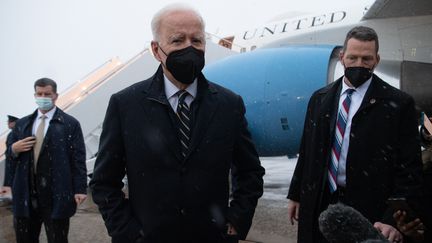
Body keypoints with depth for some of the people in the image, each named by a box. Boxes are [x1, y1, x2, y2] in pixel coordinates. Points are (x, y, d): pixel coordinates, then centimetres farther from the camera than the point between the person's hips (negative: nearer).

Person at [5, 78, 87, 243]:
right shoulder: (22, 124, 13)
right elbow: (9, 153, 18)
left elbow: (78, 159, -4)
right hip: (25, 195, 4)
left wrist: (80, 189, -12)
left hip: (56, 196, -4)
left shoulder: (70, 124, 0)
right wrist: (14, 149, -5)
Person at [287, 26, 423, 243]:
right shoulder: (320, 99, 8)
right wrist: (295, 194, 13)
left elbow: (409, 168, -9)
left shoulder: (398, 104, -6)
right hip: (319, 205, 4)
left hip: (369, 212, -3)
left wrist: (394, 220, -17)